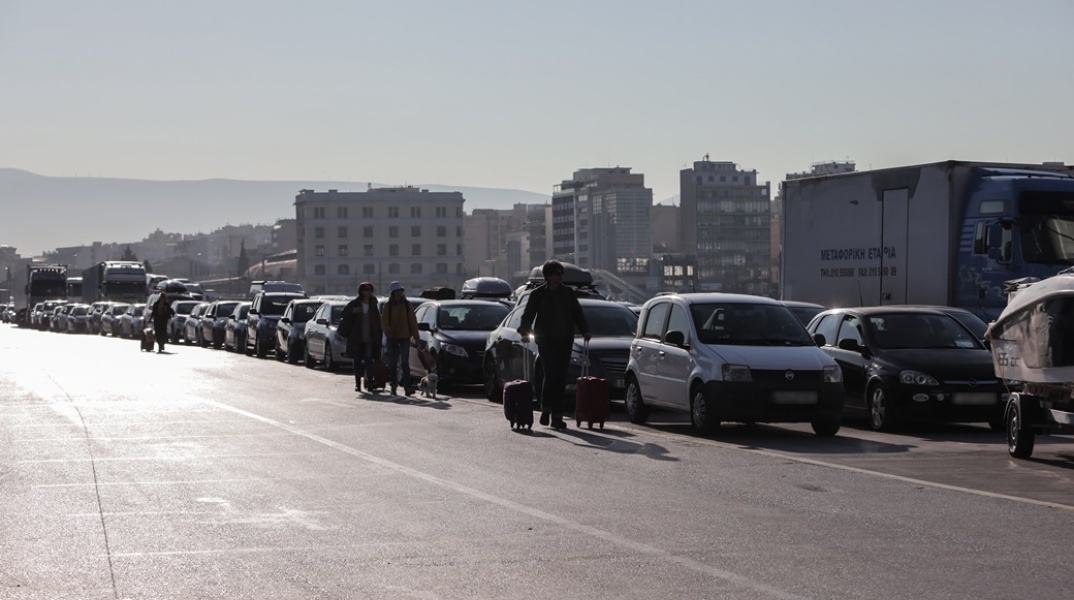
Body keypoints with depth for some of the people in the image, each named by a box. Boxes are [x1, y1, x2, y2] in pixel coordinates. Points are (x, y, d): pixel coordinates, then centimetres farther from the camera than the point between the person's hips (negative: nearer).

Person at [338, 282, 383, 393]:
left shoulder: (373, 304, 10)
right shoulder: (354, 304, 4)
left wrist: (379, 337, 4)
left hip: (369, 338, 0)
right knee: (357, 360, 4)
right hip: (356, 338, 0)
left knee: (369, 359, -11)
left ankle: (369, 382, -16)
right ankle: (357, 383, 9)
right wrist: (353, 311, -19)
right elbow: (344, 314, 1)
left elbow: (377, 321, 10)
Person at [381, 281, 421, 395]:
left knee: (405, 362, -9)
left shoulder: (407, 304, 6)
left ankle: (407, 386, -14)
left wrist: (416, 337, 1)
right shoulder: (388, 305, 5)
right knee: (392, 363, 4)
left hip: (404, 336, -1)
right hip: (392, 337, 1)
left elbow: (413, 321, 6)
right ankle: (393, 386, 12)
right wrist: (387, 330, -22)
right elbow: (384, 320, -2)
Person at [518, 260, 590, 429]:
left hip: (564, 341, 4)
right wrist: (524, 331, -15)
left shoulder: (567, 293, 12)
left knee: (561, 378, 2)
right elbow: (528, 315, 1)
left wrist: (585, 330, 3)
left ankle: (557, 416, 6)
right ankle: (546, 409, 1)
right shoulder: (538, 294, 2)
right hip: (546, 341, -3)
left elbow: (577, 313, 16)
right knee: (551, 373, -17)